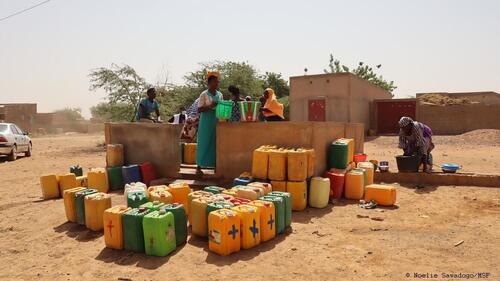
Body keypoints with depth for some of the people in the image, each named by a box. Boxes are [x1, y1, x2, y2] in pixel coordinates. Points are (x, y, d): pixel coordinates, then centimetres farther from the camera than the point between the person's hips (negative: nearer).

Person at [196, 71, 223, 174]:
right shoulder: (204, 94, -4)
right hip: (206, 122, -5)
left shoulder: (220, 95, 11)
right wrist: (209, 106, -21)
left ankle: (215, 164, 14)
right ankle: (199, 166, 5)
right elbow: (199, 109, -7)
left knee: (215, 143, 5)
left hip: (216, 122, 5)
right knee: (204, 143, -2)